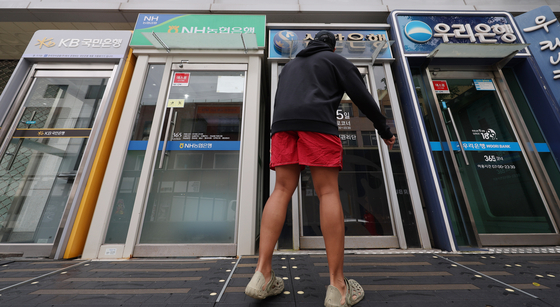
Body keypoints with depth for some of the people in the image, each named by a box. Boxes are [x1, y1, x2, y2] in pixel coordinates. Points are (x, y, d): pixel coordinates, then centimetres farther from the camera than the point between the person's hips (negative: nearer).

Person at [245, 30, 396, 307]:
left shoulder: (290, 65, 39)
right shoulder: (336, 60, 24)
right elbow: (362, 97, 13)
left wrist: (281, 133, 40)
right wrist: (385, 131, 20)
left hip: (282, 123, 5)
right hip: (317, 121, -4)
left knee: (282, 190, -3)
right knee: (328, 193, -8)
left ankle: (262, 274, -7)